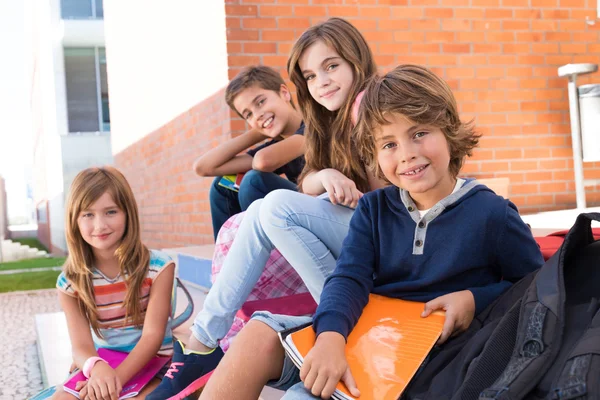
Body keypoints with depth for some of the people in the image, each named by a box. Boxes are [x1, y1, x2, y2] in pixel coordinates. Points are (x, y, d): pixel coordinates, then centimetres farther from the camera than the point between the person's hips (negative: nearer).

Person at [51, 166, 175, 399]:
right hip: (101, 368, 3)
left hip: (153, 365, -2)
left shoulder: (157, 267, -10)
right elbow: (81, 346, -9)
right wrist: (97, 368, -33)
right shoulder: (70, 282, -3)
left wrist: (117, 377, -29)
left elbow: (153, 335, -14)